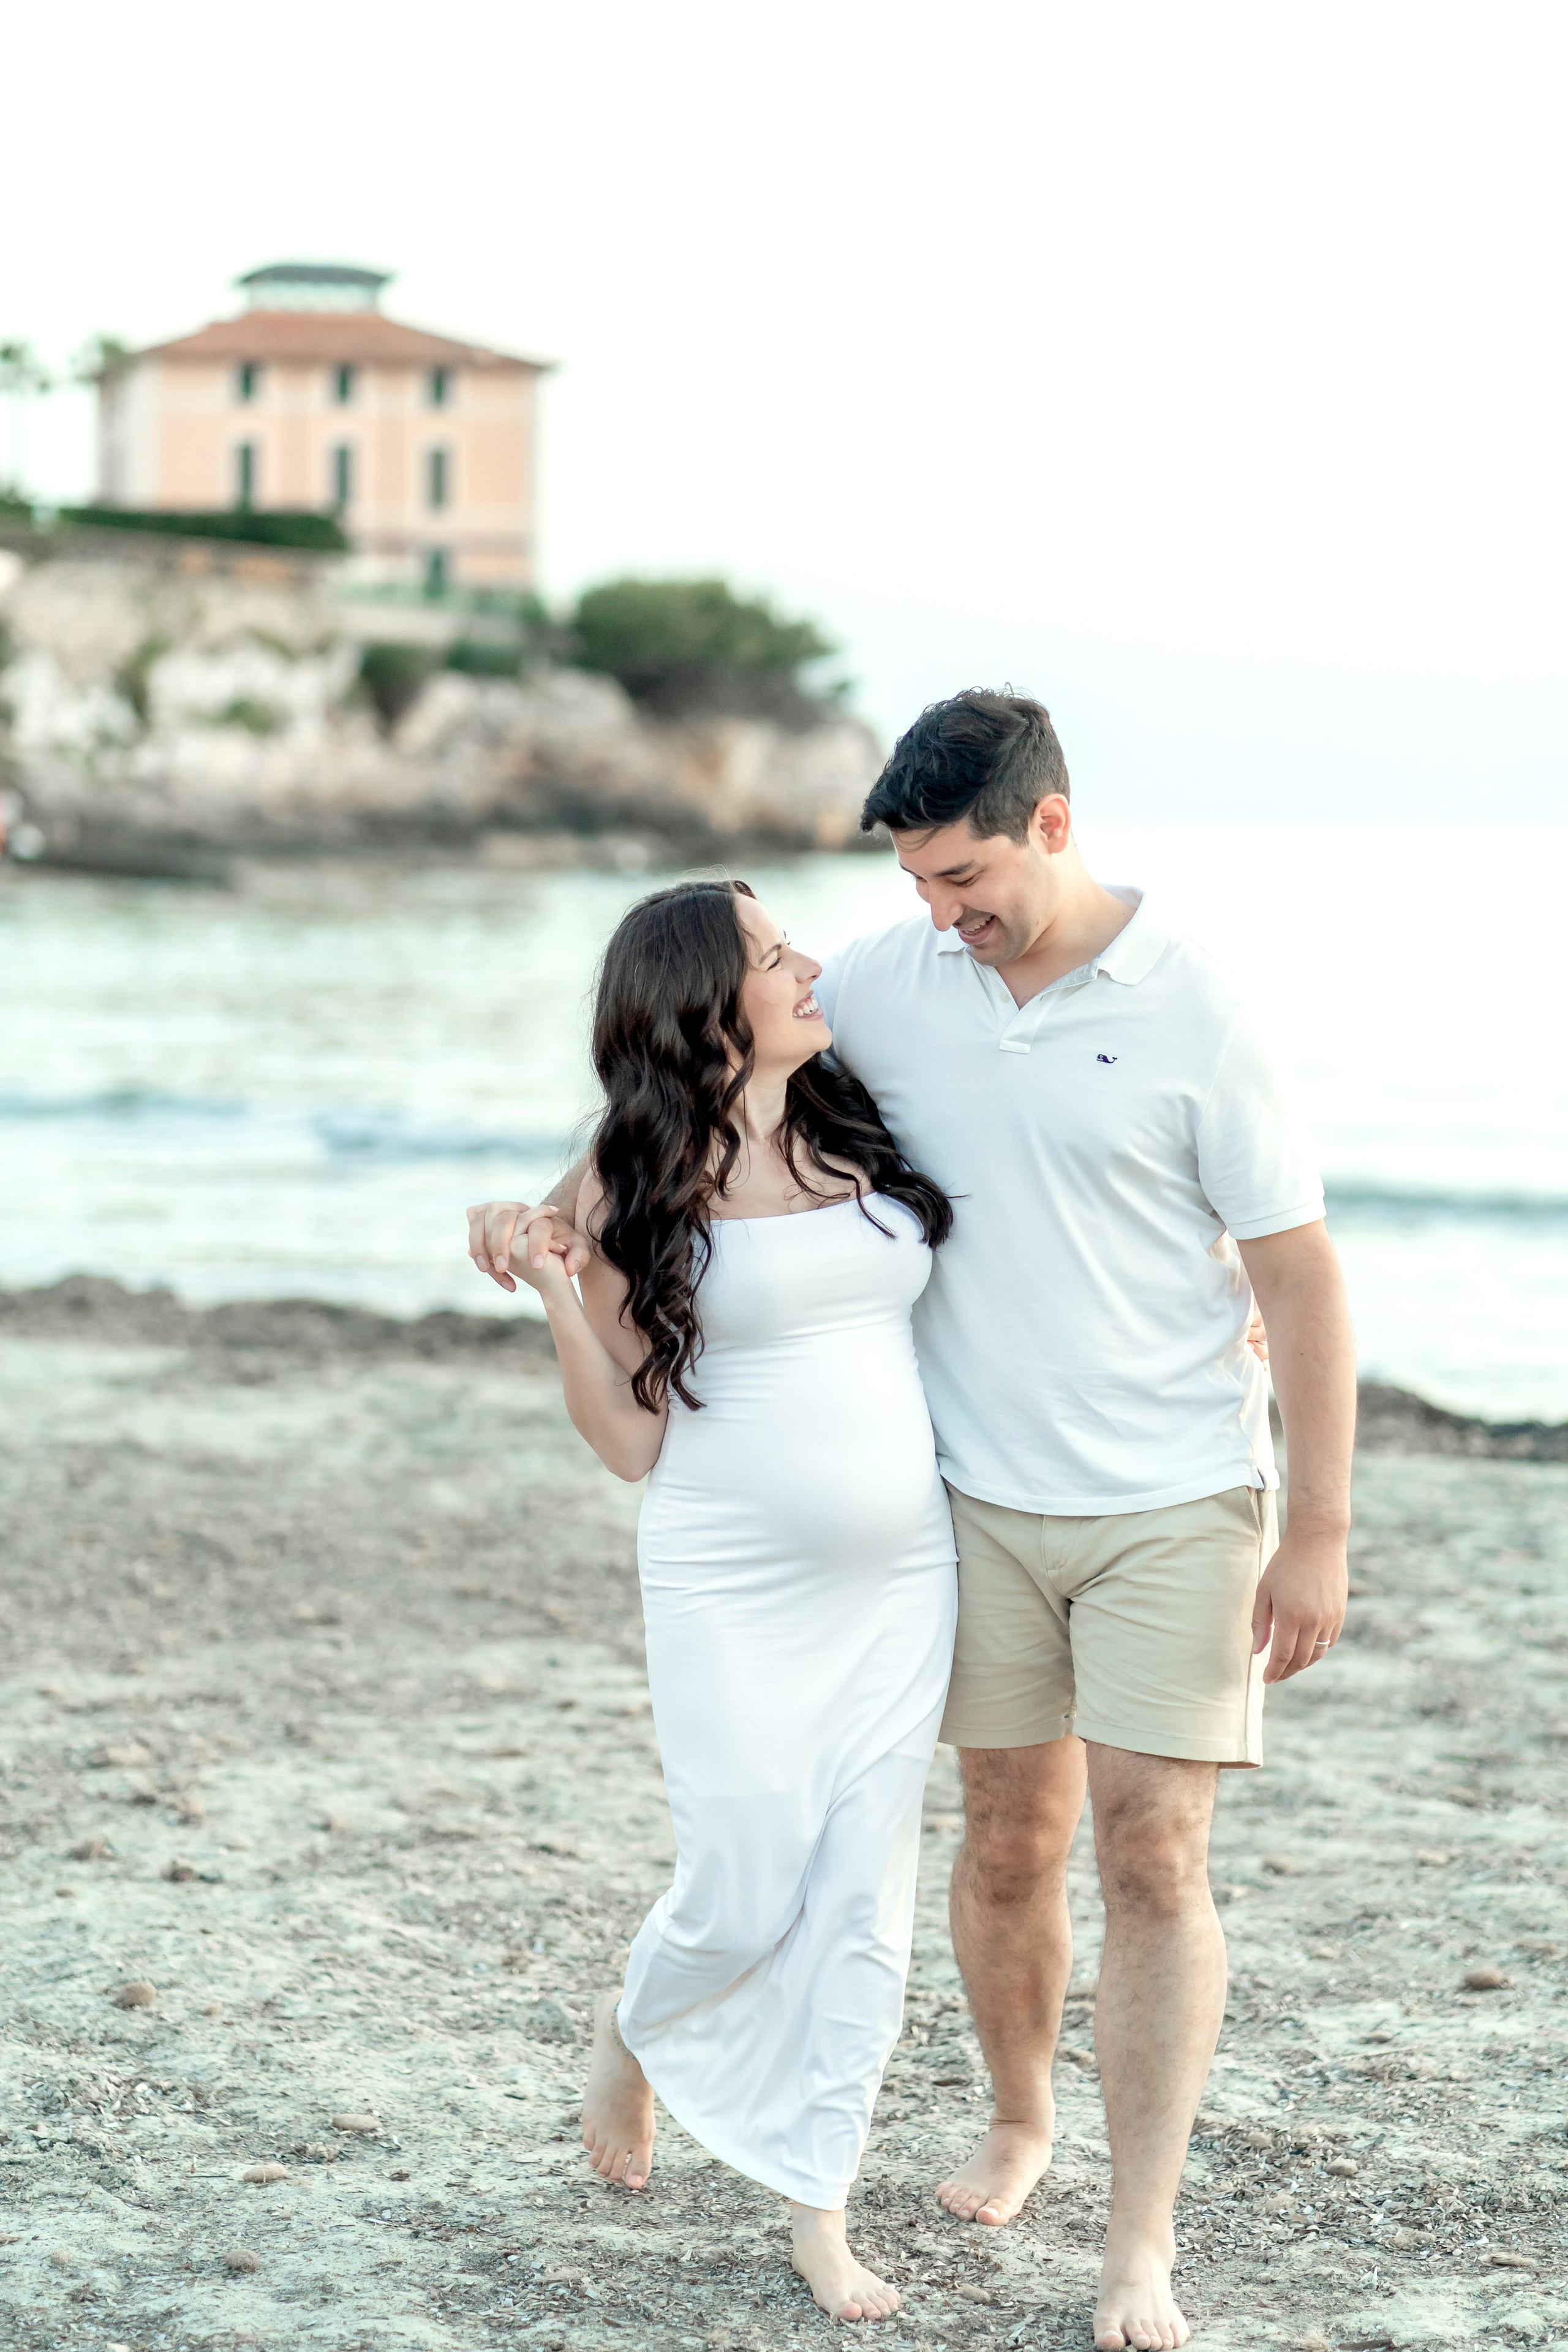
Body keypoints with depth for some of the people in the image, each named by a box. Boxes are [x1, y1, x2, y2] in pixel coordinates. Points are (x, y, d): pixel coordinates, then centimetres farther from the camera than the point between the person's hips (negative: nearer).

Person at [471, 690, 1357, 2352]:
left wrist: (1319, 1532, -10)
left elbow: (1297, 1274, -9)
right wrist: (559, 1208, -5)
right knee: (1012, 1840, 11)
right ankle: (1018, 2119, 37)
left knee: (1152, 1852, -6)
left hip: (1177, 1510, -3)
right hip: (985, 1501, 3)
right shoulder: (889, 984, -1)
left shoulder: (1188, 1013, -12)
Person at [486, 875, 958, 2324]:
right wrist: (551, 1292, -17)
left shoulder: (863, 1139, 7)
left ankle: (820, 2215, 16)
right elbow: (632, 1442, -5)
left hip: (902, 1574, 4)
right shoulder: (642, 1188, -5)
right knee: (745, 1897, -1)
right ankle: (635, 2030, 34)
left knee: (863, 1894, 4)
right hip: (732, 1589, -4)